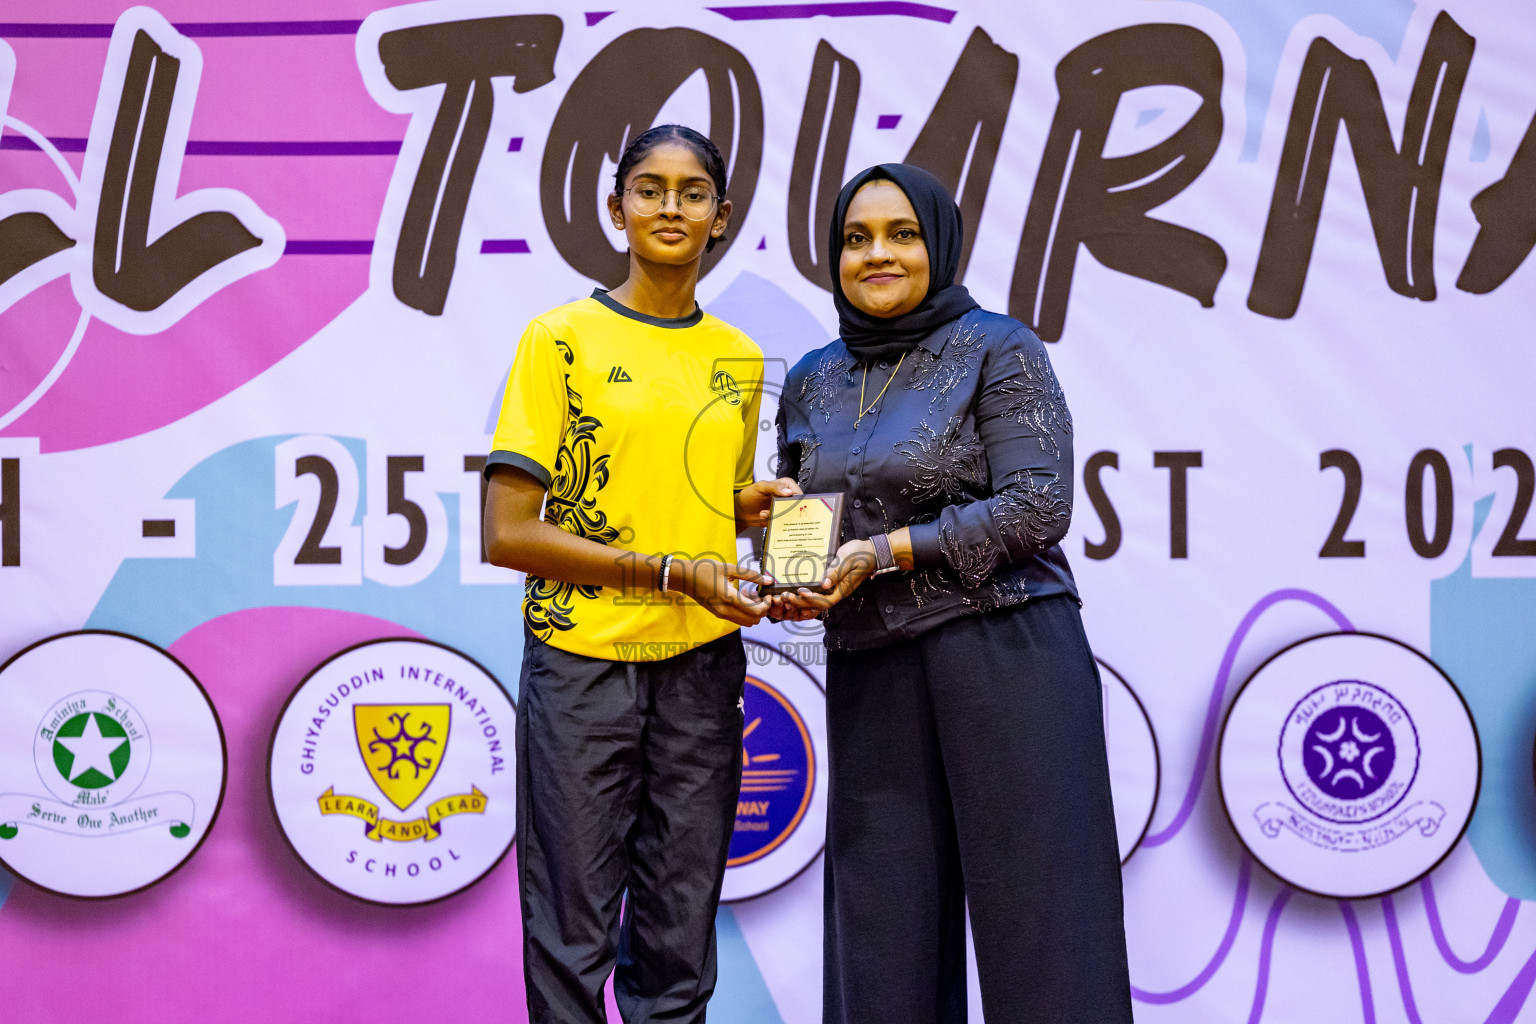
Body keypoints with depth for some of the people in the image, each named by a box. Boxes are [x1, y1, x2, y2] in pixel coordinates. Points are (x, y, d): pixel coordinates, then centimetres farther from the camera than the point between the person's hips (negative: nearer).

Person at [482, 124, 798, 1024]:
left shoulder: (739, 360, 12)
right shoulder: (563, 338, -3)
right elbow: (509, 534, -9)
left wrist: (757, 503, 0)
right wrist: (670, 572, -14)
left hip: (703, 668, 4)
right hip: (583, 665, -4)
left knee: (680, 947, 10)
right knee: (574, 938, 4)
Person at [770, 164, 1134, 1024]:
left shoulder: (999, 350, -1)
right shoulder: (812, 382, 14)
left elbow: (1037, 508, -11)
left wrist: (885, 552, -15)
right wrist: (788, 583, -2)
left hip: (1006, 655, -5)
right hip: (869, 672, 5)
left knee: (1035, 905, -3)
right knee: (883, 922, 6)